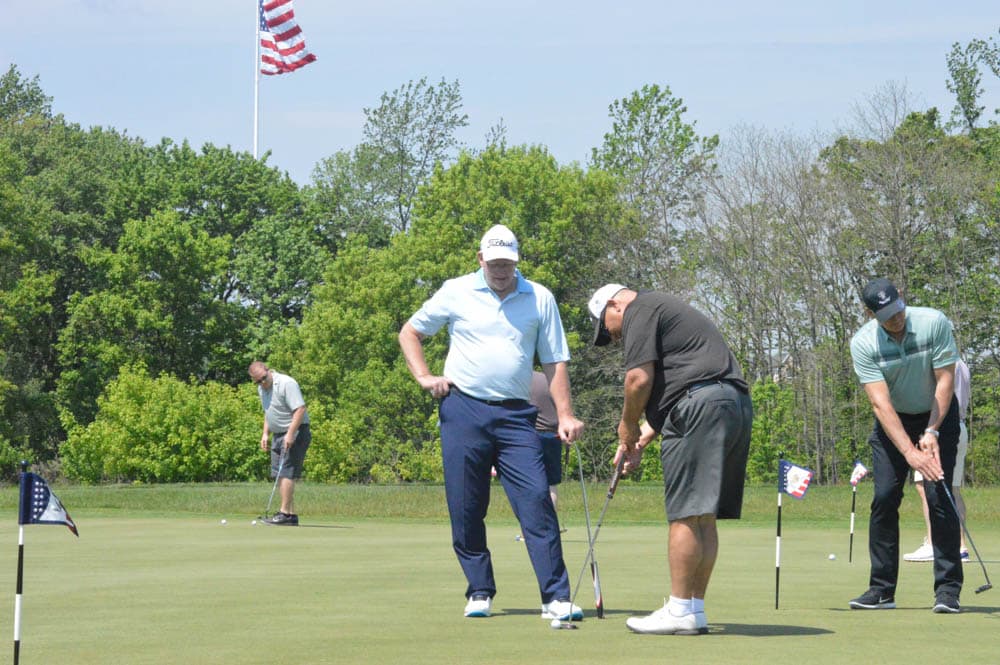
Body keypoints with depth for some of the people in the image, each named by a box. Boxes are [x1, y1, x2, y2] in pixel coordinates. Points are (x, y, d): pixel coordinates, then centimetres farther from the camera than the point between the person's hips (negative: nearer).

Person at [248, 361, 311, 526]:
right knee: (279, 475, 5)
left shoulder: (286, 384, -17)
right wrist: (265, 433, 14)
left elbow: (300, 409, -23)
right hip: (278, 435, 9)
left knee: (286, 473, -14)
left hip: (295, 433, -9)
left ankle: (285, 514, -15)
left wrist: (290, 434, -27)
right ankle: (291, 514, 6)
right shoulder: (262, 389, 11)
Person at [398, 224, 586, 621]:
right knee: (466, 510, 1)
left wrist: (565, 415, -2)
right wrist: (424, 377, 4)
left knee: (537, 501, -11)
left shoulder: (540, 299, 7)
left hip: (515, 414, 0)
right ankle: (479, 592, 13)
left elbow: (554, 361, 8)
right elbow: (409, 332, 17)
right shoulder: (456, 293, 6)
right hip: (463, 411, 0)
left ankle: (555, 597, -11)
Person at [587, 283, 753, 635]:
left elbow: (640, 378, -10)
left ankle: (680, 611, -6)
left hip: (701, 407, -10)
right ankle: (695, 610, 11)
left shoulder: (639, 312, 1)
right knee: (703, 517, 10)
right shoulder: (666, 308, 31)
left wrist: (628, 425, 6)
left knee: (687, 514, -7)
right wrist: (641, 440, 26)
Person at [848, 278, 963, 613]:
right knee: (884, 498, -7)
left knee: (939, 497, -13)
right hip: (892, 421, 1)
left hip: (937, 416, -1)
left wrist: (931, 432, -20)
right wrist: (909, 452, -33)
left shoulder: (935, 323, -20)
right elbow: (880, 402, -25)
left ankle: (948, 588, -10)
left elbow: (945, 379, -15)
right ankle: (882, 589, 0)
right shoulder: (863, 343, -19)